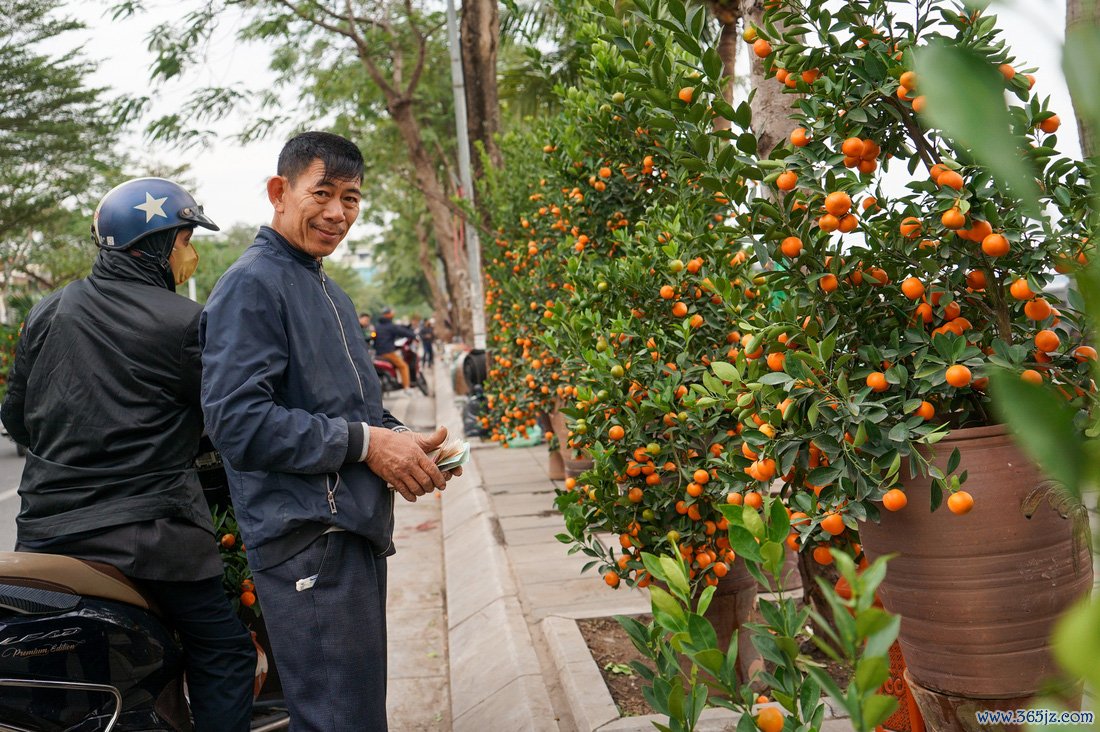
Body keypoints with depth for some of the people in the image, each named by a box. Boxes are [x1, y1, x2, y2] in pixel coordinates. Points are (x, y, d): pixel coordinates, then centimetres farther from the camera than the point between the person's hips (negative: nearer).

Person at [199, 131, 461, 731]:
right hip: (308, 540, -10)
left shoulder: (327, 292, 21)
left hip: (356, 531, 10)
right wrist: (364, 442, -17)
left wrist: (403, 442, 6)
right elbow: (237, 421, -21)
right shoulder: (252, 285, -10)